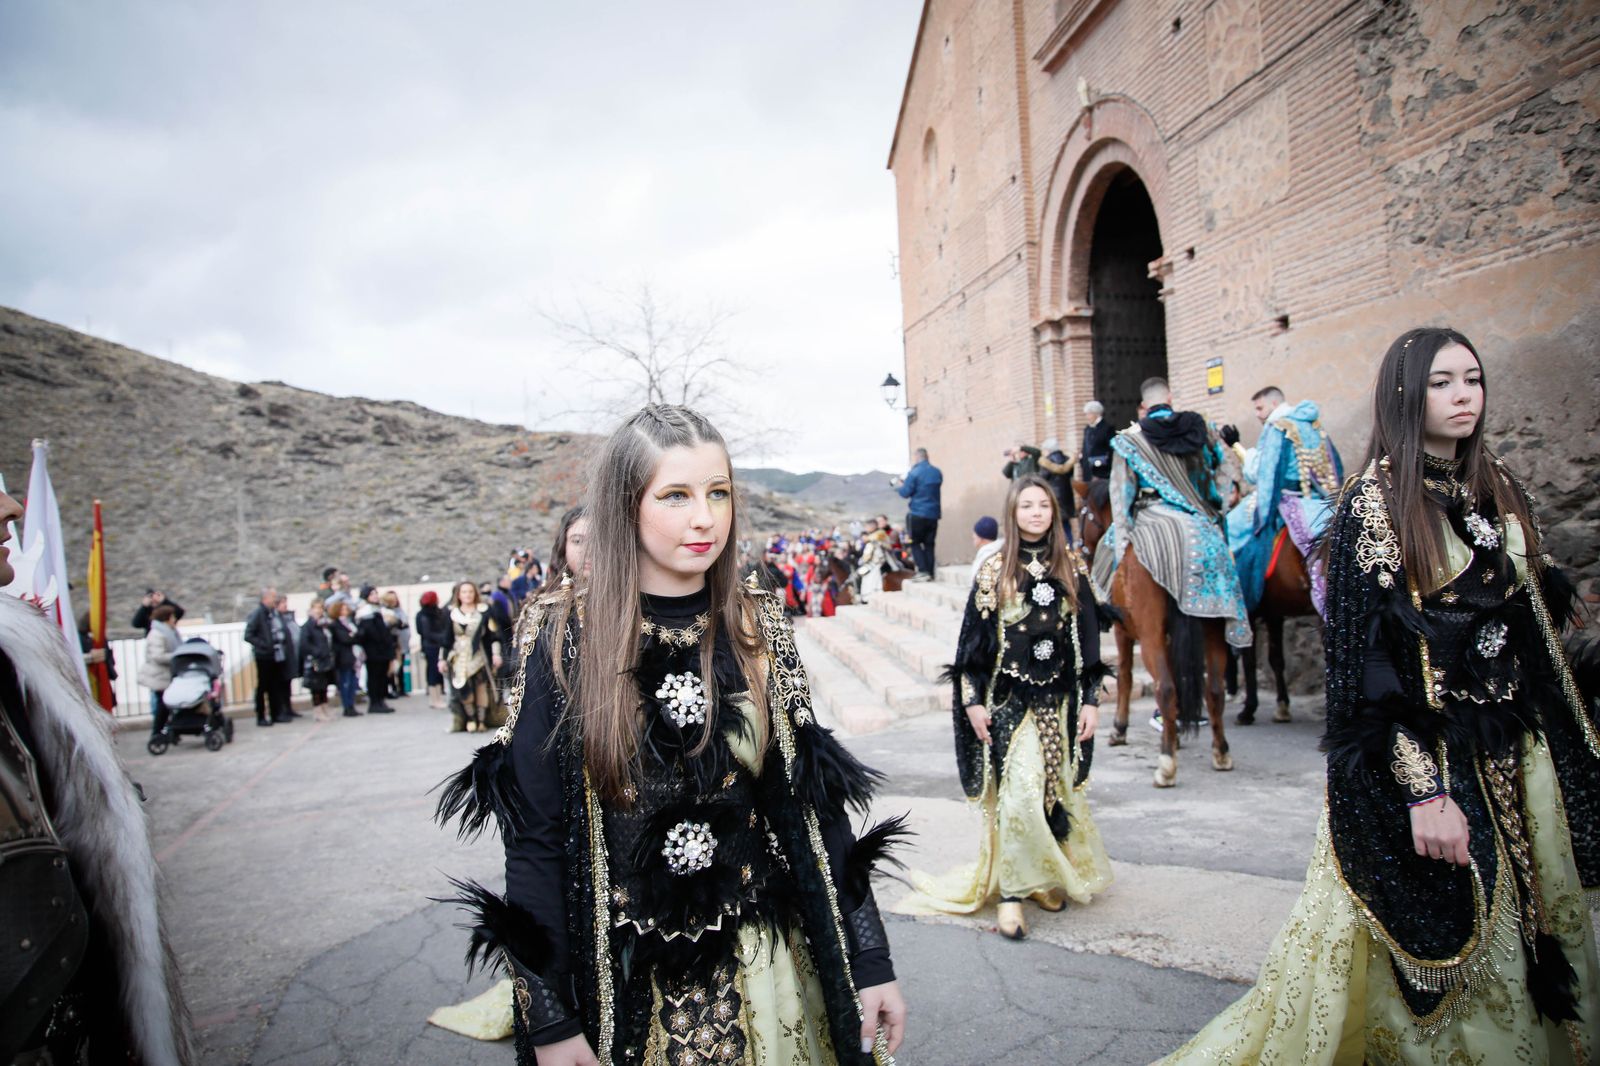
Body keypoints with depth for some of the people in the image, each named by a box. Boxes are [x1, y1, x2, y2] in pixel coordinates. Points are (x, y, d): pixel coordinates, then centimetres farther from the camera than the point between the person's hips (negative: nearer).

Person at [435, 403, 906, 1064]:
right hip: (622, 977, -1)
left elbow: (814, 802, -2)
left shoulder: (761, 629, -5)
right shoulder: (567, 638, -11)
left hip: (762, 961, 2)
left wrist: (870, 960, -2)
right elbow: (535, 835, -8)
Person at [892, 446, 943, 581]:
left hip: (917, 514, -5)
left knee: (915, 543, 6)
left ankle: (923, 571, -5)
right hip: (933, 514, 5)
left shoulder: (914, 473, -12)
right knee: (929, 544, 11)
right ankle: (930, 573, 8)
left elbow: (905, 492, -10)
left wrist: (898, 485, 12)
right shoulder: (937, 472, 9)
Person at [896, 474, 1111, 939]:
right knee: (1018, 788, -10)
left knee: (1055, 785, 10)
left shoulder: (1071, 567, 5)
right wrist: (973, 700, -6)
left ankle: (1047, 877, 27)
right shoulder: (994, 571, -2)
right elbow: (976, 638, -2)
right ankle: (1011, 893, -1)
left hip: (1058, 697, 3)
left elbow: (1088, 635, 6)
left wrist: (1091, 698, 2)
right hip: (1009, 696, -3)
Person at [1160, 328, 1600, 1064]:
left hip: (1514, 749, 7)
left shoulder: (1498, 488, 7)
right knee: (1437, 932, 4)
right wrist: (1422, 785, -21)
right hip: (1427, 751, -6)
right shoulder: (1375, 502, -13)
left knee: (1527, 928, 16)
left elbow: (1534, 623, 14)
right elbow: (1366, 653, -17)